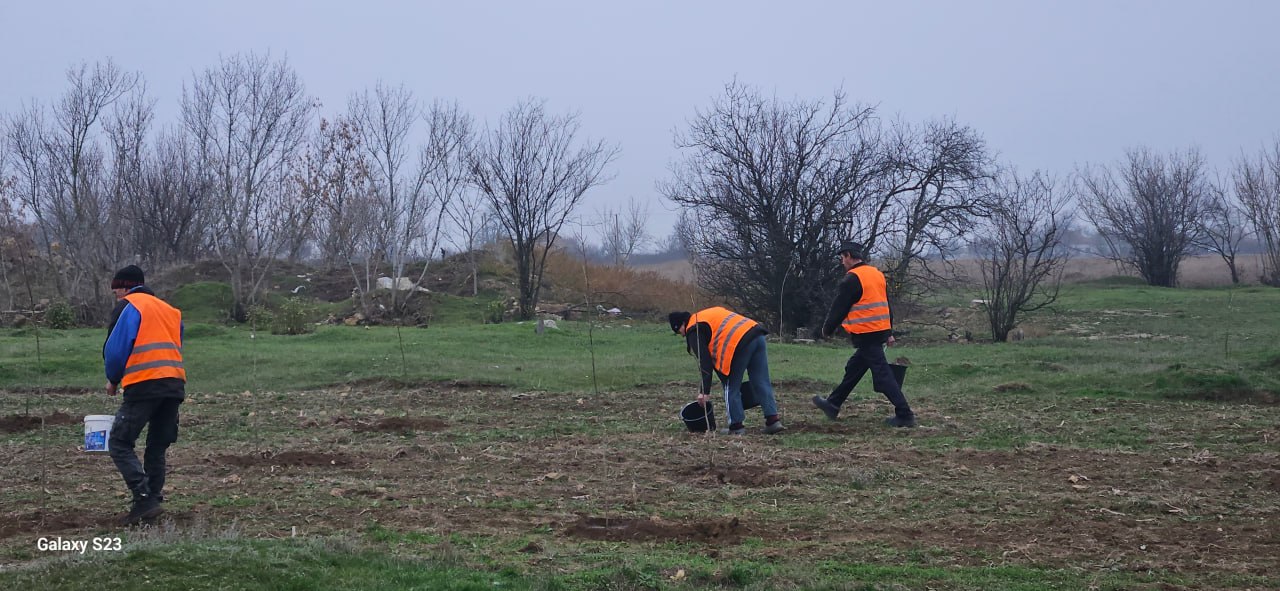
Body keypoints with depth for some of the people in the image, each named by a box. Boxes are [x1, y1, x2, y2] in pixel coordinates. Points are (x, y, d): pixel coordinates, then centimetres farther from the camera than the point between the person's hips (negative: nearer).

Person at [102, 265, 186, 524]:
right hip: (175, 386, 7)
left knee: (119, 444, -1)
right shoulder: (171, 311, 25)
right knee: (157, 449, 17)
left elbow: (115, 349, -3)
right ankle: (153, 503, 16)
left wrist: (113, 380, 14)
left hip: (145, 386, -7)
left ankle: (145, 500, -14)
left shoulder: (128, 307, 3)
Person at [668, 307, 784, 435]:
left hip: (740, 343, -8)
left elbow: (704, 361, -2)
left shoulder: (693, 330, 5)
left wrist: (705, 391, 0)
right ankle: (773, 420, 6)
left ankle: (736, 426, 9)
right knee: (762, 383, 10)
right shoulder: (709, 314, 31)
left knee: (731, 388, 6)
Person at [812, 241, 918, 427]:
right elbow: (886, 305, 19)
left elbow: (838, 309, -9)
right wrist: (889, 333, 23)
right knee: (853, 370, 19)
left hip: (865, 335, -9)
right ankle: (833, 405, 31)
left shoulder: (852, 279, -13)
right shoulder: (878, 274, 14)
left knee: (882, 375, -8)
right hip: (880, 331, 9)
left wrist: (827, 329, 6)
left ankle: (904, 415, -11)